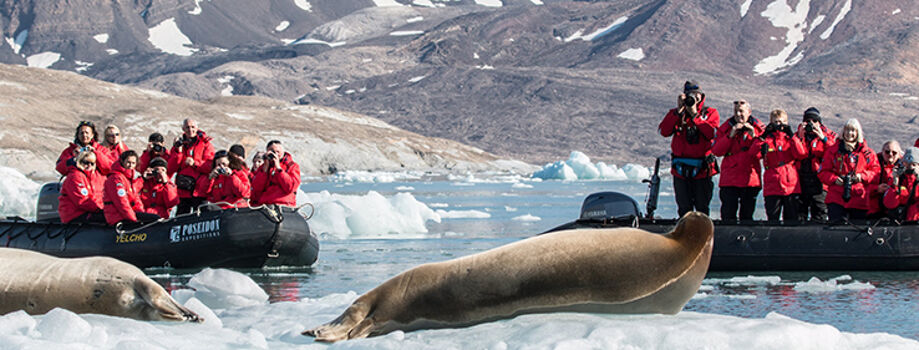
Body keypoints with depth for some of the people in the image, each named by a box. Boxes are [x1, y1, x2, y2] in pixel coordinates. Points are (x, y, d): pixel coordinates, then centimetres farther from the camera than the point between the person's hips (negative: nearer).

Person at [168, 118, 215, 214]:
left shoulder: (205, 144, 5)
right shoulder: (178, 144, 12)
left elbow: (211, 166, -5)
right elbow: (171, 169, 3)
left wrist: (195, 163, -17)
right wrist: (178, 152, -8)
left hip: (200, 191, -2)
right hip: (183, 191, 2)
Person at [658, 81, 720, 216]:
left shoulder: (710, 113, 6)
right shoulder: (676, 113, 10)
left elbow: (712, 134, -14)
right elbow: (664, 131, -8)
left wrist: (695, 114, -14)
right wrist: (678, 111, -12)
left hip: (702, 169, -2)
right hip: (681, 169, 2)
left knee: (702, 207, 1)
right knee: (684, 208, 4)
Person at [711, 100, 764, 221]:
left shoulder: (757, 128, 7)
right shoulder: (726, 128, 6)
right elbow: (716, 151, -4)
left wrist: (754, 136, -14)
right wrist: (730, 136, -13)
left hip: (751, 179, 1)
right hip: (729, 180, 0)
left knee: (747, 215, 6)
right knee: (728, 216, -4)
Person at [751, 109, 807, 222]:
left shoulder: (791, 138, 10)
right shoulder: (767, 139, 10)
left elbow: (802, 154, -9)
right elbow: (753, 154, -7)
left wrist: (791, 136, -12)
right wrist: (763, 137, -13)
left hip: (791, 186, 0)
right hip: (772, 187, 0)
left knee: (791, 220, 2)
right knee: (772, 220, 0)